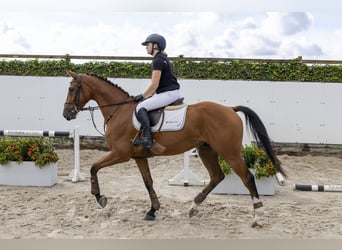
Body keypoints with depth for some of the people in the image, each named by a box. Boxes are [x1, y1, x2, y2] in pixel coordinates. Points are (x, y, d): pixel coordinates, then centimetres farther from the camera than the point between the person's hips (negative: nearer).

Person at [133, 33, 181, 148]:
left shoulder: (158, 60, -12)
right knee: (145, 105, 24)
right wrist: (148, 95, 17)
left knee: (141, 107, -16)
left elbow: (154, 84, -16)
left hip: (168, 93, -11)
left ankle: (147, 138, -27)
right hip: (172, 93, 11)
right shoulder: (163, 59, 21)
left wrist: (142, 96, -5)